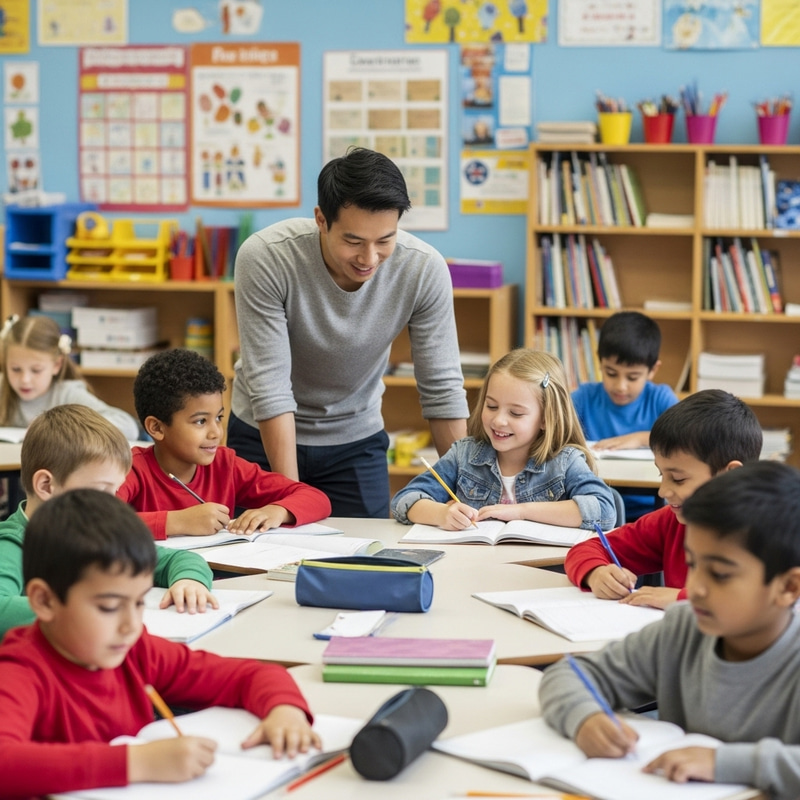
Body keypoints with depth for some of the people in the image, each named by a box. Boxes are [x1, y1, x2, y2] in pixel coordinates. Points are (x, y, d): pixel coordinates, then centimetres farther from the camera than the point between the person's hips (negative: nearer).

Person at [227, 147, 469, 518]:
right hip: (264, 436, -1)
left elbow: (442, 387, -13)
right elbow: (269, 386, -27)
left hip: (357, 441, 2)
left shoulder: (425, 269, -22)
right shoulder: (264, 258, -28)